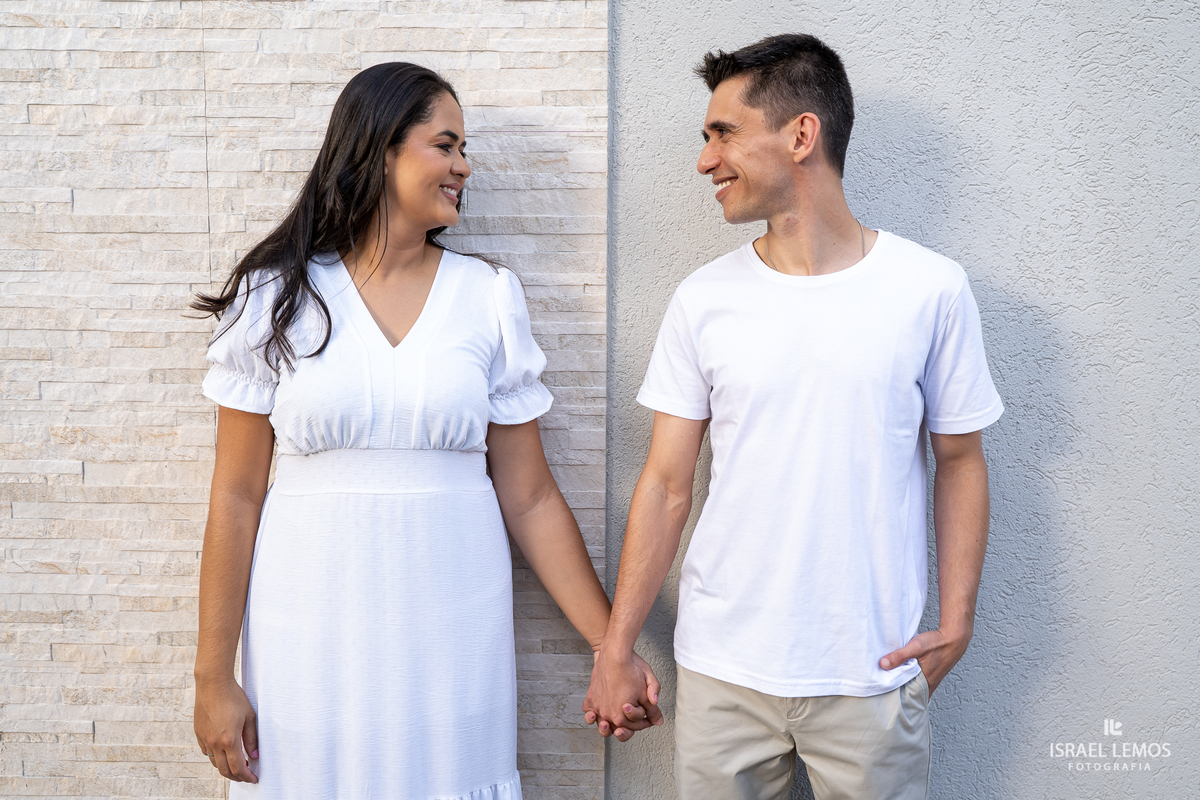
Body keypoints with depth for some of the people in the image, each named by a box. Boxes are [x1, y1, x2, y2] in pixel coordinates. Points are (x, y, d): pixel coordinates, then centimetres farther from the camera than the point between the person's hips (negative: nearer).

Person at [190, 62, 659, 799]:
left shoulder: (490, 298, 1)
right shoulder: (277, 297, -1)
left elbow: (530, 499, 2)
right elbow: (237, 496, 0)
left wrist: (613, 648, 0)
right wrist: (213, 677, -1)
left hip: (452, 640, 1)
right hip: (312, 646, 0)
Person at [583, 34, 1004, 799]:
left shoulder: (932, 289, -5)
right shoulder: (704, 299, -1)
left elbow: (959, 460, 4)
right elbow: (667, 485, 0)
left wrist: (956, 622, -5)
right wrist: (617, 650, 1)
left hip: (873, 674, -1)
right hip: (721, 671, 1)